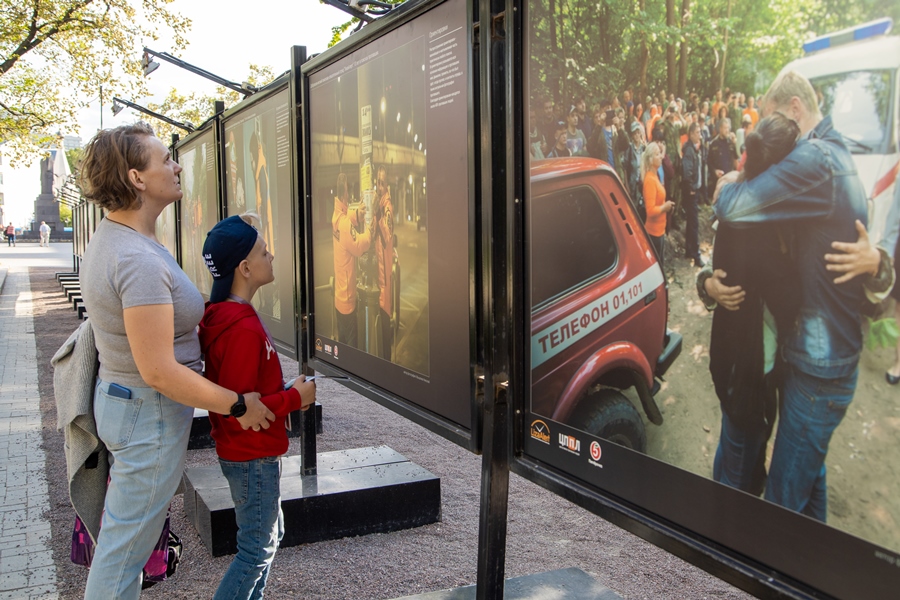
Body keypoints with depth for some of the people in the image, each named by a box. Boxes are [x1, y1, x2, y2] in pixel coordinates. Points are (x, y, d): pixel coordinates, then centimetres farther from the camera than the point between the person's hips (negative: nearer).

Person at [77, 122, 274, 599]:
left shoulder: (111, 238, 6)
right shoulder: (140, 260, -27)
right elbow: (159, 371, -28)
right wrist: (238, 405, -18)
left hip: (118, 395, 10)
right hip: (151, 413, -10)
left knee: (120, 533, 23)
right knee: (126, 545, 5)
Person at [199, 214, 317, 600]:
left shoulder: (220, 316, 5)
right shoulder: (245, 329, -27)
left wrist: (284, 394, 7)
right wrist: (293, 399, -17)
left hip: (242, 451, 10)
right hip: (252, 456, -10)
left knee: (270, 535, 23)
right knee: (257, 550, 5)